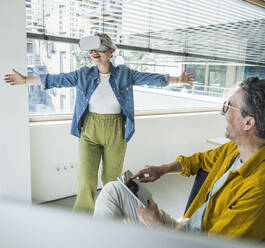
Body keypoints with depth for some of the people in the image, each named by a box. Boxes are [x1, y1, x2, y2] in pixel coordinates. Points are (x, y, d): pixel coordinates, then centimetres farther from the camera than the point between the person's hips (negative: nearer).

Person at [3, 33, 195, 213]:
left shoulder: (124, 74, 2)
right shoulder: (83, 74, 3)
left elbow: (151, 78, 6)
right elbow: (56, 80, 8)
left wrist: (177, 80, 7)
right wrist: (26, 80, 9)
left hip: (116, 133, 0)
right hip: (89, 132, 1)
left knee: (111, 179, 9)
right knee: (86, 181, -6)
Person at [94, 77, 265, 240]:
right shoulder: (233, 148, -3)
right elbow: (203, 159, 18)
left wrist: (156, 223, -18)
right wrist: (163, 169, 5)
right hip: (183, 226, 8)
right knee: (113, 189, 4)